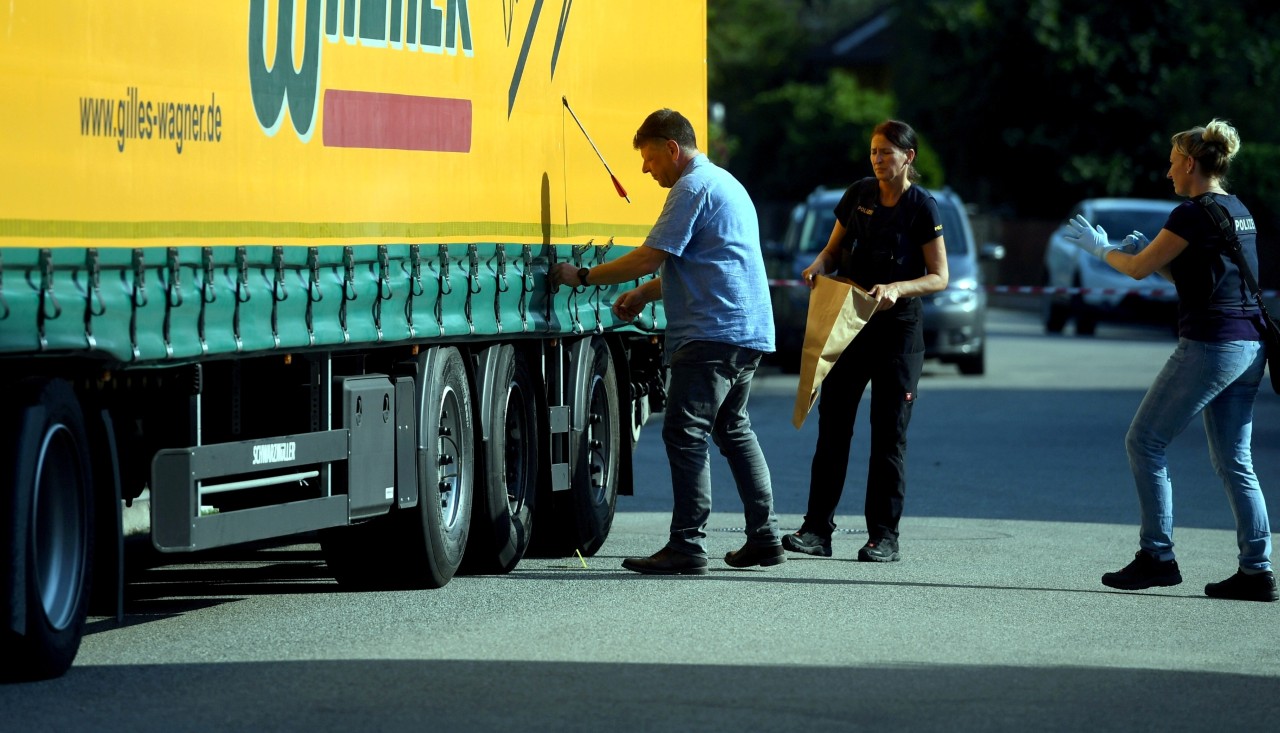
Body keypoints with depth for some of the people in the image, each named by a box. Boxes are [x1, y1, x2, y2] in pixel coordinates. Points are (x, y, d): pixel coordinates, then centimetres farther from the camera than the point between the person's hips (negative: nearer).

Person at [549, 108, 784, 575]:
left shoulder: (692, 188, -10)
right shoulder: (725, 183, 23)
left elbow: (649, 258, -15)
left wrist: (583, 277, -7)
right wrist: (644, 295, 18)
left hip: (712, 333, -11)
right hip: (750, 331, 11)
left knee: (686, 434, -11)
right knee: (733, 429, 18)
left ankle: (687, 546, -14)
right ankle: (764, 537, 19)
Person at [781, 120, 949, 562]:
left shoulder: (922, 207, -5)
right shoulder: (859, 195, 7)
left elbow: (939, 277, -5)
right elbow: (834, 249, 16)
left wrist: (897, 288, -22)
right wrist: (819, 266, -6)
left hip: (897, 327, -4)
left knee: (889, 432, -1)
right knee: (833, 422, 0)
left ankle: (884, 535, 4)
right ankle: (817, 529, 0)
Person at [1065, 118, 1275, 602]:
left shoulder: (1194, 213, -12)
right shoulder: (1240, 212, 15)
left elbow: (1139, 269, -5)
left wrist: (1101, 248, 13)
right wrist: (1149, 252, 22)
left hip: (1210, 345, -9)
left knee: (1144, 442, 1)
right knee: (1234, 461, 11)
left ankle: (1157, 558, 1)